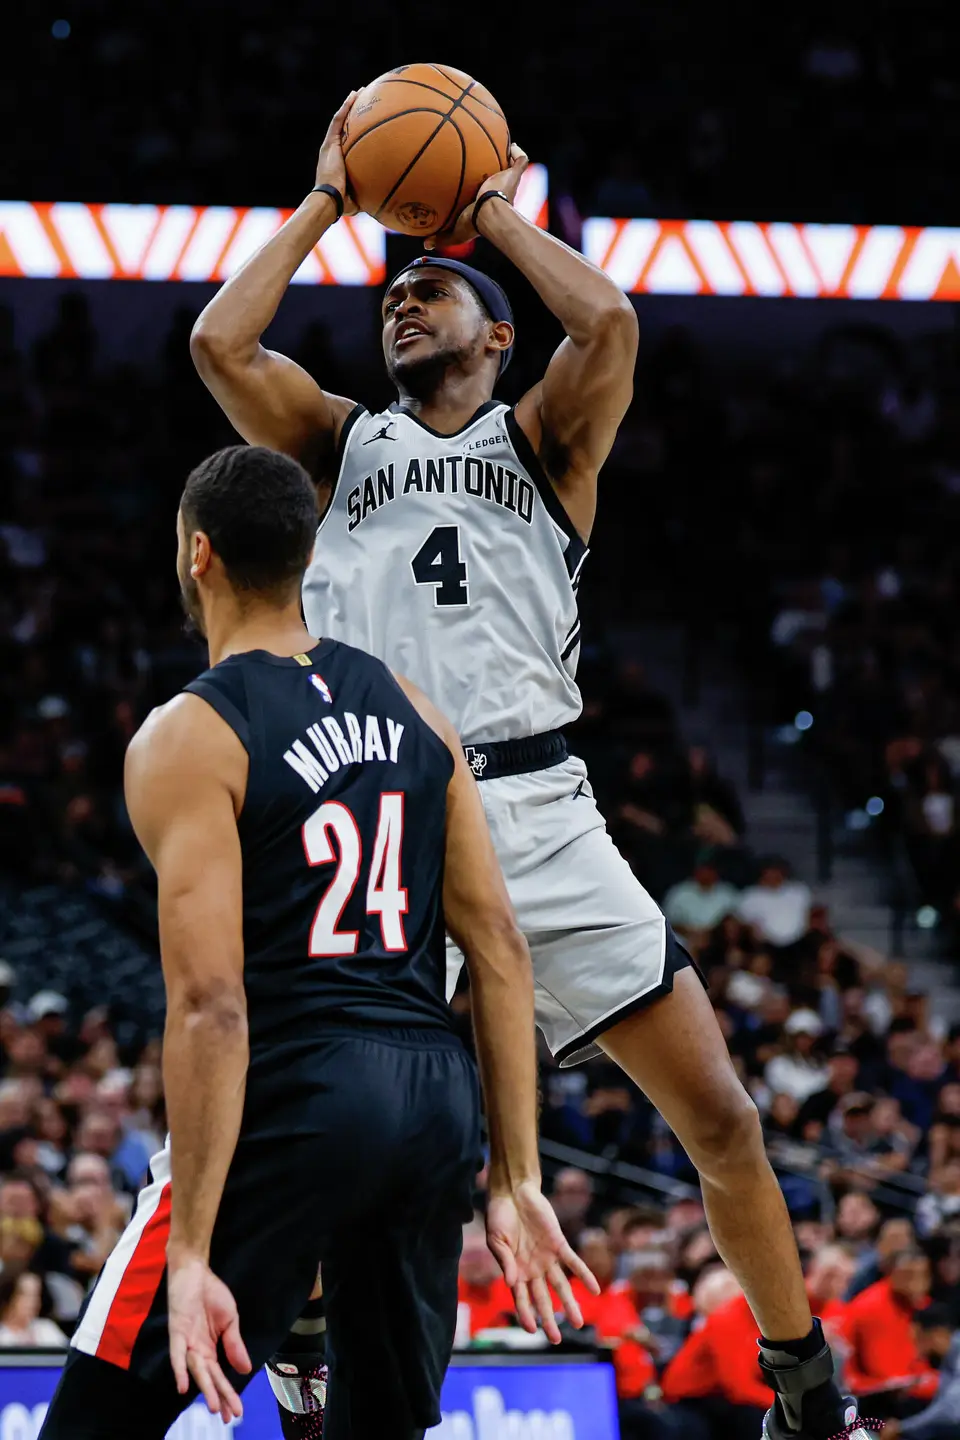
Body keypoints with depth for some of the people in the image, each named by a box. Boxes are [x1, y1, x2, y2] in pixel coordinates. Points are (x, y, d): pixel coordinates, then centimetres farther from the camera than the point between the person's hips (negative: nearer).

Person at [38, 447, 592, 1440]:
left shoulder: (188, 740, -8)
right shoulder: (409, 712, 12)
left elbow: (211, 1006, -15)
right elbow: (499, 948, 9)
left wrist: (190, 1255, -15)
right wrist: (515, 1182, 12)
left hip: (290, 1097, -6)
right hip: (438, 1097, 6)